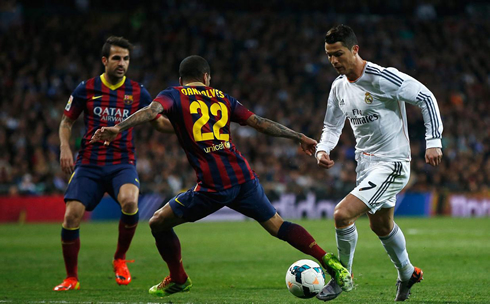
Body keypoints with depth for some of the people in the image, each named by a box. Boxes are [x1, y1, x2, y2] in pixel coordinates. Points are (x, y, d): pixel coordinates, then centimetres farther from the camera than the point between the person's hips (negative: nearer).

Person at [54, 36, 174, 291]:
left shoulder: (137, 92, 4)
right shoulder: (86, 89, 3)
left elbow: (159, 122, 12)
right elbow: (67, 121, 13)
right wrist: (64, 147, -4)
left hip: (122, 164, -1)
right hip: (89, 164, 1)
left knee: (129, 201, -31)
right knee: (71, 215, -14)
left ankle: (120, 260, -5)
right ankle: (71, 279, 6)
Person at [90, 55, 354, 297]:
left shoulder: (174, 95, 8)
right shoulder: (221, 97, 20)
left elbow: (153, 110, -14)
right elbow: (260, 123, 19)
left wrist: (119, 128, -26)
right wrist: (298, 137, 28)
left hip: (213, 187, -4)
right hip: (244, 177, 4)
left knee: (159, 223, 15)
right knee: (277, 226, 15)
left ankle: (178, 279, 27)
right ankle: (329, 261, 3)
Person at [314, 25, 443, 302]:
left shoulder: (382, 78, -22)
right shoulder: (339, 87, 2)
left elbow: (426, 97, -17)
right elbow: (333, 125, 16)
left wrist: (434, 141, -20)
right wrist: (323, 149, -5)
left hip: (392, 164, -9)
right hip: (366, 164, 9)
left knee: (343, 214, -20)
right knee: (381, 226, 24)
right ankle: (407, 274, 48)